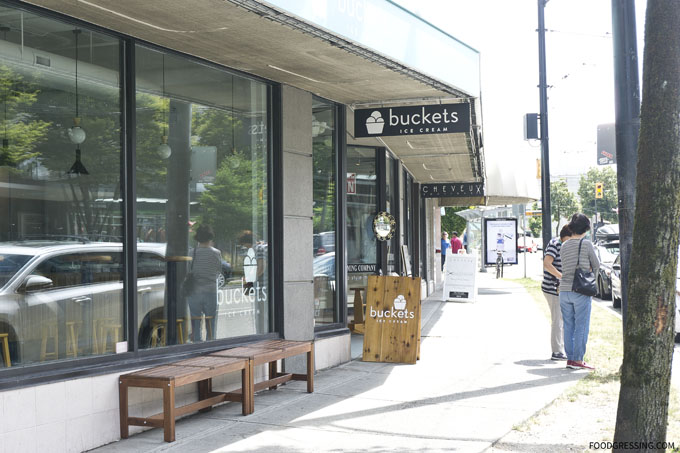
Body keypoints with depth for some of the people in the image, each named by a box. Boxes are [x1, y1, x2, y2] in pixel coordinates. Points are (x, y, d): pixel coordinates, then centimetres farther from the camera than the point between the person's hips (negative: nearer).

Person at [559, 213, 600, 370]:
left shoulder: (563, 246, 8)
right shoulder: (586, 244, -7)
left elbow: (566, 267, 12)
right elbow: (596, 266, 4)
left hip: (564, 291, 5)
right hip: (581, 291, -5)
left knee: (568, 326, 10)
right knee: (581, 327, 0)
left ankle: (570, 358, 13)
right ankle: (578, 360, 0)